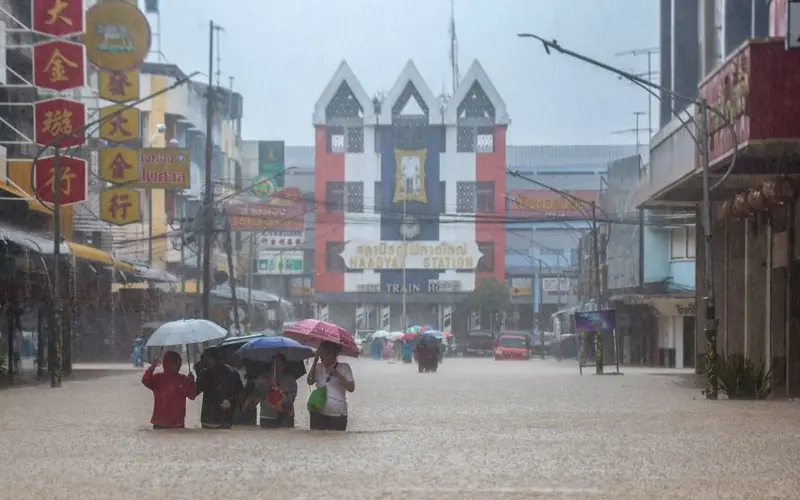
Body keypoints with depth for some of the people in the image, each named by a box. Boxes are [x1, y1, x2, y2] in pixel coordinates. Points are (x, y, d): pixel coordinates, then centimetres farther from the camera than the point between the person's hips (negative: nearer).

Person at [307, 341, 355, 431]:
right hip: (319, 412, 2)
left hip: (338, 414, -2)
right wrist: (315, 361, -7)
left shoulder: (344, 367, 1)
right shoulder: (318, 367, 10)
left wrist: (337, 374, -17)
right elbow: (310, 381, -6)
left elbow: (351, 388, -7)